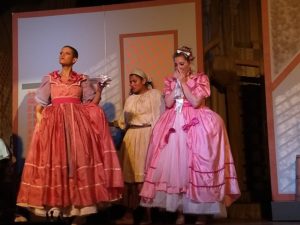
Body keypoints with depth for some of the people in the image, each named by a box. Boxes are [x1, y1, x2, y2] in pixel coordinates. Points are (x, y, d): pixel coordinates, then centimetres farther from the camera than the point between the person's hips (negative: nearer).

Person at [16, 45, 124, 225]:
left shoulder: (83, 80, 13)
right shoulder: (49, 79, 16)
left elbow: (93, 103, 10)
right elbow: (40, 104, 10)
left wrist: (100, 89, -4)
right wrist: (39, 120, -4)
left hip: (77, 122, -1)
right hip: (54, 123, 1)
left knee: (79, 160, -7)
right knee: (54, 160, -5)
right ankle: (56, 207, 1)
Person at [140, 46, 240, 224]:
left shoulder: (201, 78, 2)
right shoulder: (170, 81, 13)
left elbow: (195, 102, -11)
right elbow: (168, 103, 0)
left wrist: (183, 82, -7)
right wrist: (177, 83, -2)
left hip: (196, 123, -3)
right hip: (175, 124, 4)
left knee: (197, 162, -8)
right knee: (175, 162, -2)